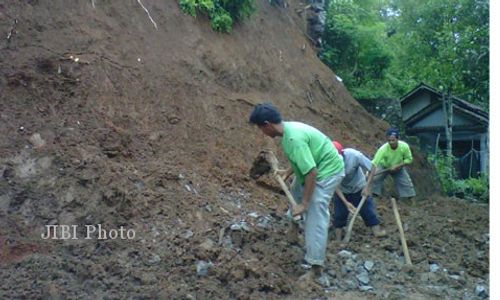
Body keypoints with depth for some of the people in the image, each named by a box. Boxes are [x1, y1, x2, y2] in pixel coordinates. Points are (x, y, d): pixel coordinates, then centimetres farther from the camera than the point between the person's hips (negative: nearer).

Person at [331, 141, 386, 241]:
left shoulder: (354, 155, -33)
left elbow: (372, 168, -20)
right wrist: (346, 202, -24)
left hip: (359, 188, -1)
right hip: (342, 191, 1)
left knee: (368, 210, -1)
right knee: (339, 214, 1)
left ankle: (377, 232, 10)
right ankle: (338, 241, 12)